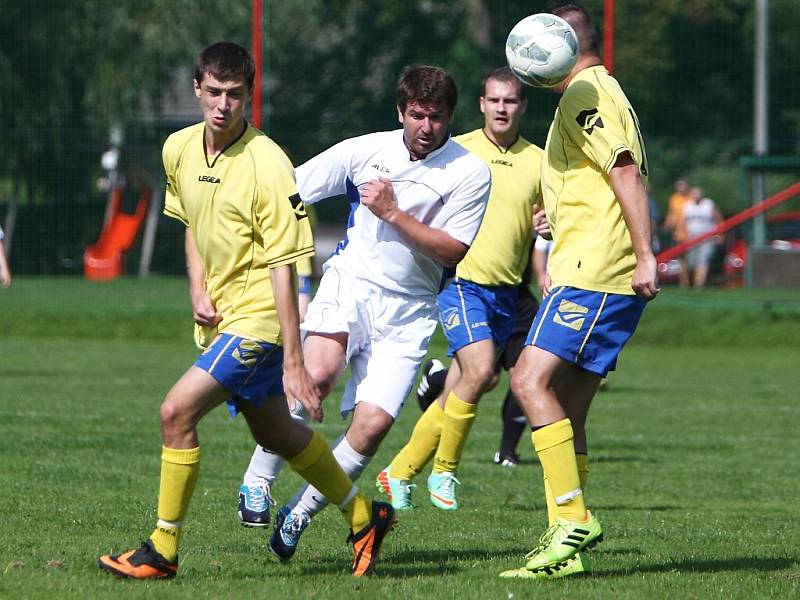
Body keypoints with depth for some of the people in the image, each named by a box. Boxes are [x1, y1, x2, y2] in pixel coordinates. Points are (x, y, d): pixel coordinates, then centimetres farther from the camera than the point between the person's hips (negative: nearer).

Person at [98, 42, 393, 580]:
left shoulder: (267, 166, -21)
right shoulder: (179, 150, 1)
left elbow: (282, 268, -21)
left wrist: (294, 362, -22)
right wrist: (198, 289, 3)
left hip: (258, 317, -8)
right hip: (220, 314, 8)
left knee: (178, 411, -18)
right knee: (274, 433, 19)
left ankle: (163, 552, -7)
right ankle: (365, 518, 38)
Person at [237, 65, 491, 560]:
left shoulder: (470, 173, -3)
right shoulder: (365, 151, 3)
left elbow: (452, 251, -7)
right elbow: (289, 191, 12)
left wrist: (392, 212, -15)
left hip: (407, 311, 0)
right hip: (350, 283, 0)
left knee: (373, 426, -13)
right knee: (318, 373, -31)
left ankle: (301, 512, 8)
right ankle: (258, 481, -15)